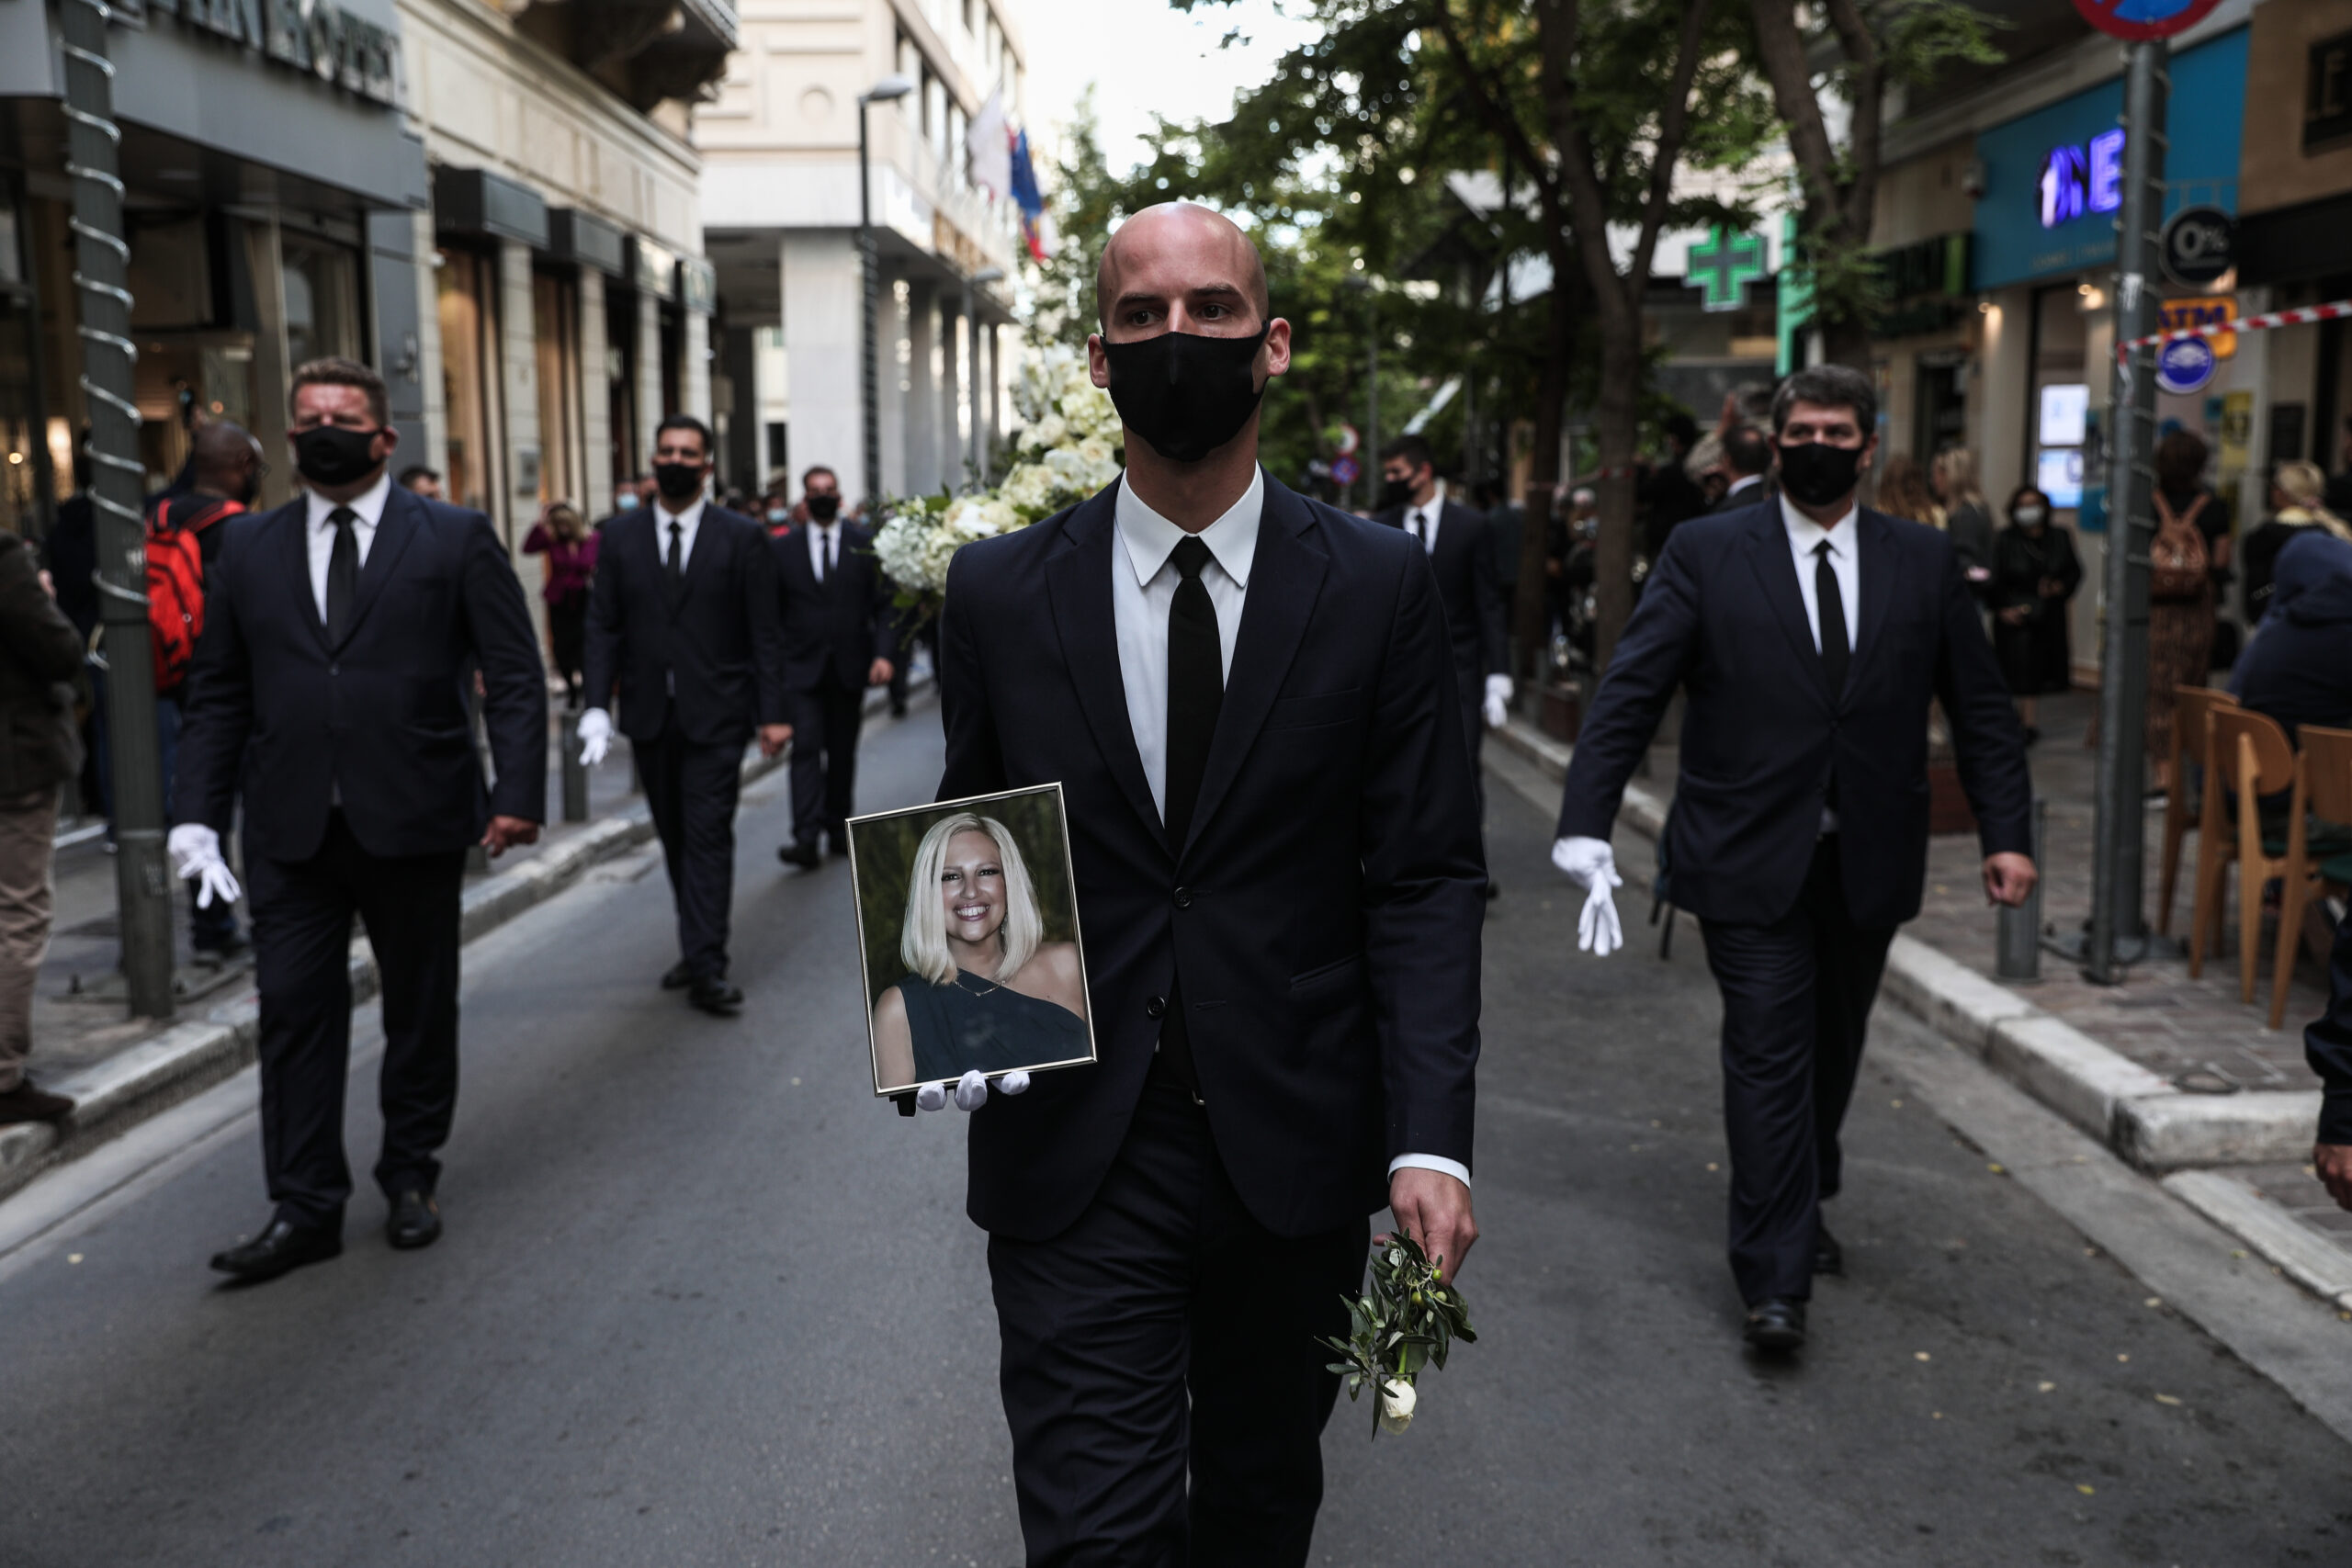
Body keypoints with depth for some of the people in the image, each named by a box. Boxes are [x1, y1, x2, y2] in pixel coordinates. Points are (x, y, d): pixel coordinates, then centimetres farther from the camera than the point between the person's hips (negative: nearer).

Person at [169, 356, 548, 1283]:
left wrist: (517, 792, -13)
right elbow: (216, 694, 11)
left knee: (421, 1008, 10)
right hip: (291, 832, 2)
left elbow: (515, 676, -3)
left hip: (416, 823, -2)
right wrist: (197, 814, 2)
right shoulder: (247, 549, 10)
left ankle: (411, 1178, 26)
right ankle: (304, 1209, 10)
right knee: (294, 1012, 1)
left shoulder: (456, 539, 1)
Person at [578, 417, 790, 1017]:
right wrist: (596, 704, -6)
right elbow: (603, 625, 5)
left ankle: (705, 966, -7)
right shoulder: (621, 535, 7)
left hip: (715, 715, -3)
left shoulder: (742, 537, 0)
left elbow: (763, 631, -1)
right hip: (649, 715, 3)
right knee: (675, 838, 11)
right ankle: (698, 949, 22)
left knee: (708, 836, -8)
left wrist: (772, 712, -6)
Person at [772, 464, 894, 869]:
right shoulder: (783, 547, 5)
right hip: (802, 668, -1)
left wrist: (884, 652, -11)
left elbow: (885, 603, 1)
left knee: (842, 752, 10)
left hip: (850, 668, 1)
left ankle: (838, 828, 22)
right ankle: (806, 837, -17)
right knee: (806, 748, -11)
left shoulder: (865, 543, 4)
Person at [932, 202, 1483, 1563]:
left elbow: (1428, 874, -4)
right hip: (1073, 1158, 0)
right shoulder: (998, 593, 0)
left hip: (1294, 1152, 1)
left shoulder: (1381, 585, -3)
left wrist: (1430, 1139, -15)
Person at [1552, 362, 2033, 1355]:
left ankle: (1801, 1208, 40)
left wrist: (2007, 833, 1)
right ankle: (1775, 1280, 2)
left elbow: (1980, 707, 9)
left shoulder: (1925, 563, 5)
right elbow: (1628, 695, -9)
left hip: (1868, 862, 4)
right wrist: (1586, 828, -19)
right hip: (1750, 858, -3)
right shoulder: (1707, 554, -4)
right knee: (1769, 1056, -5)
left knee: (1831, 1050, 17)